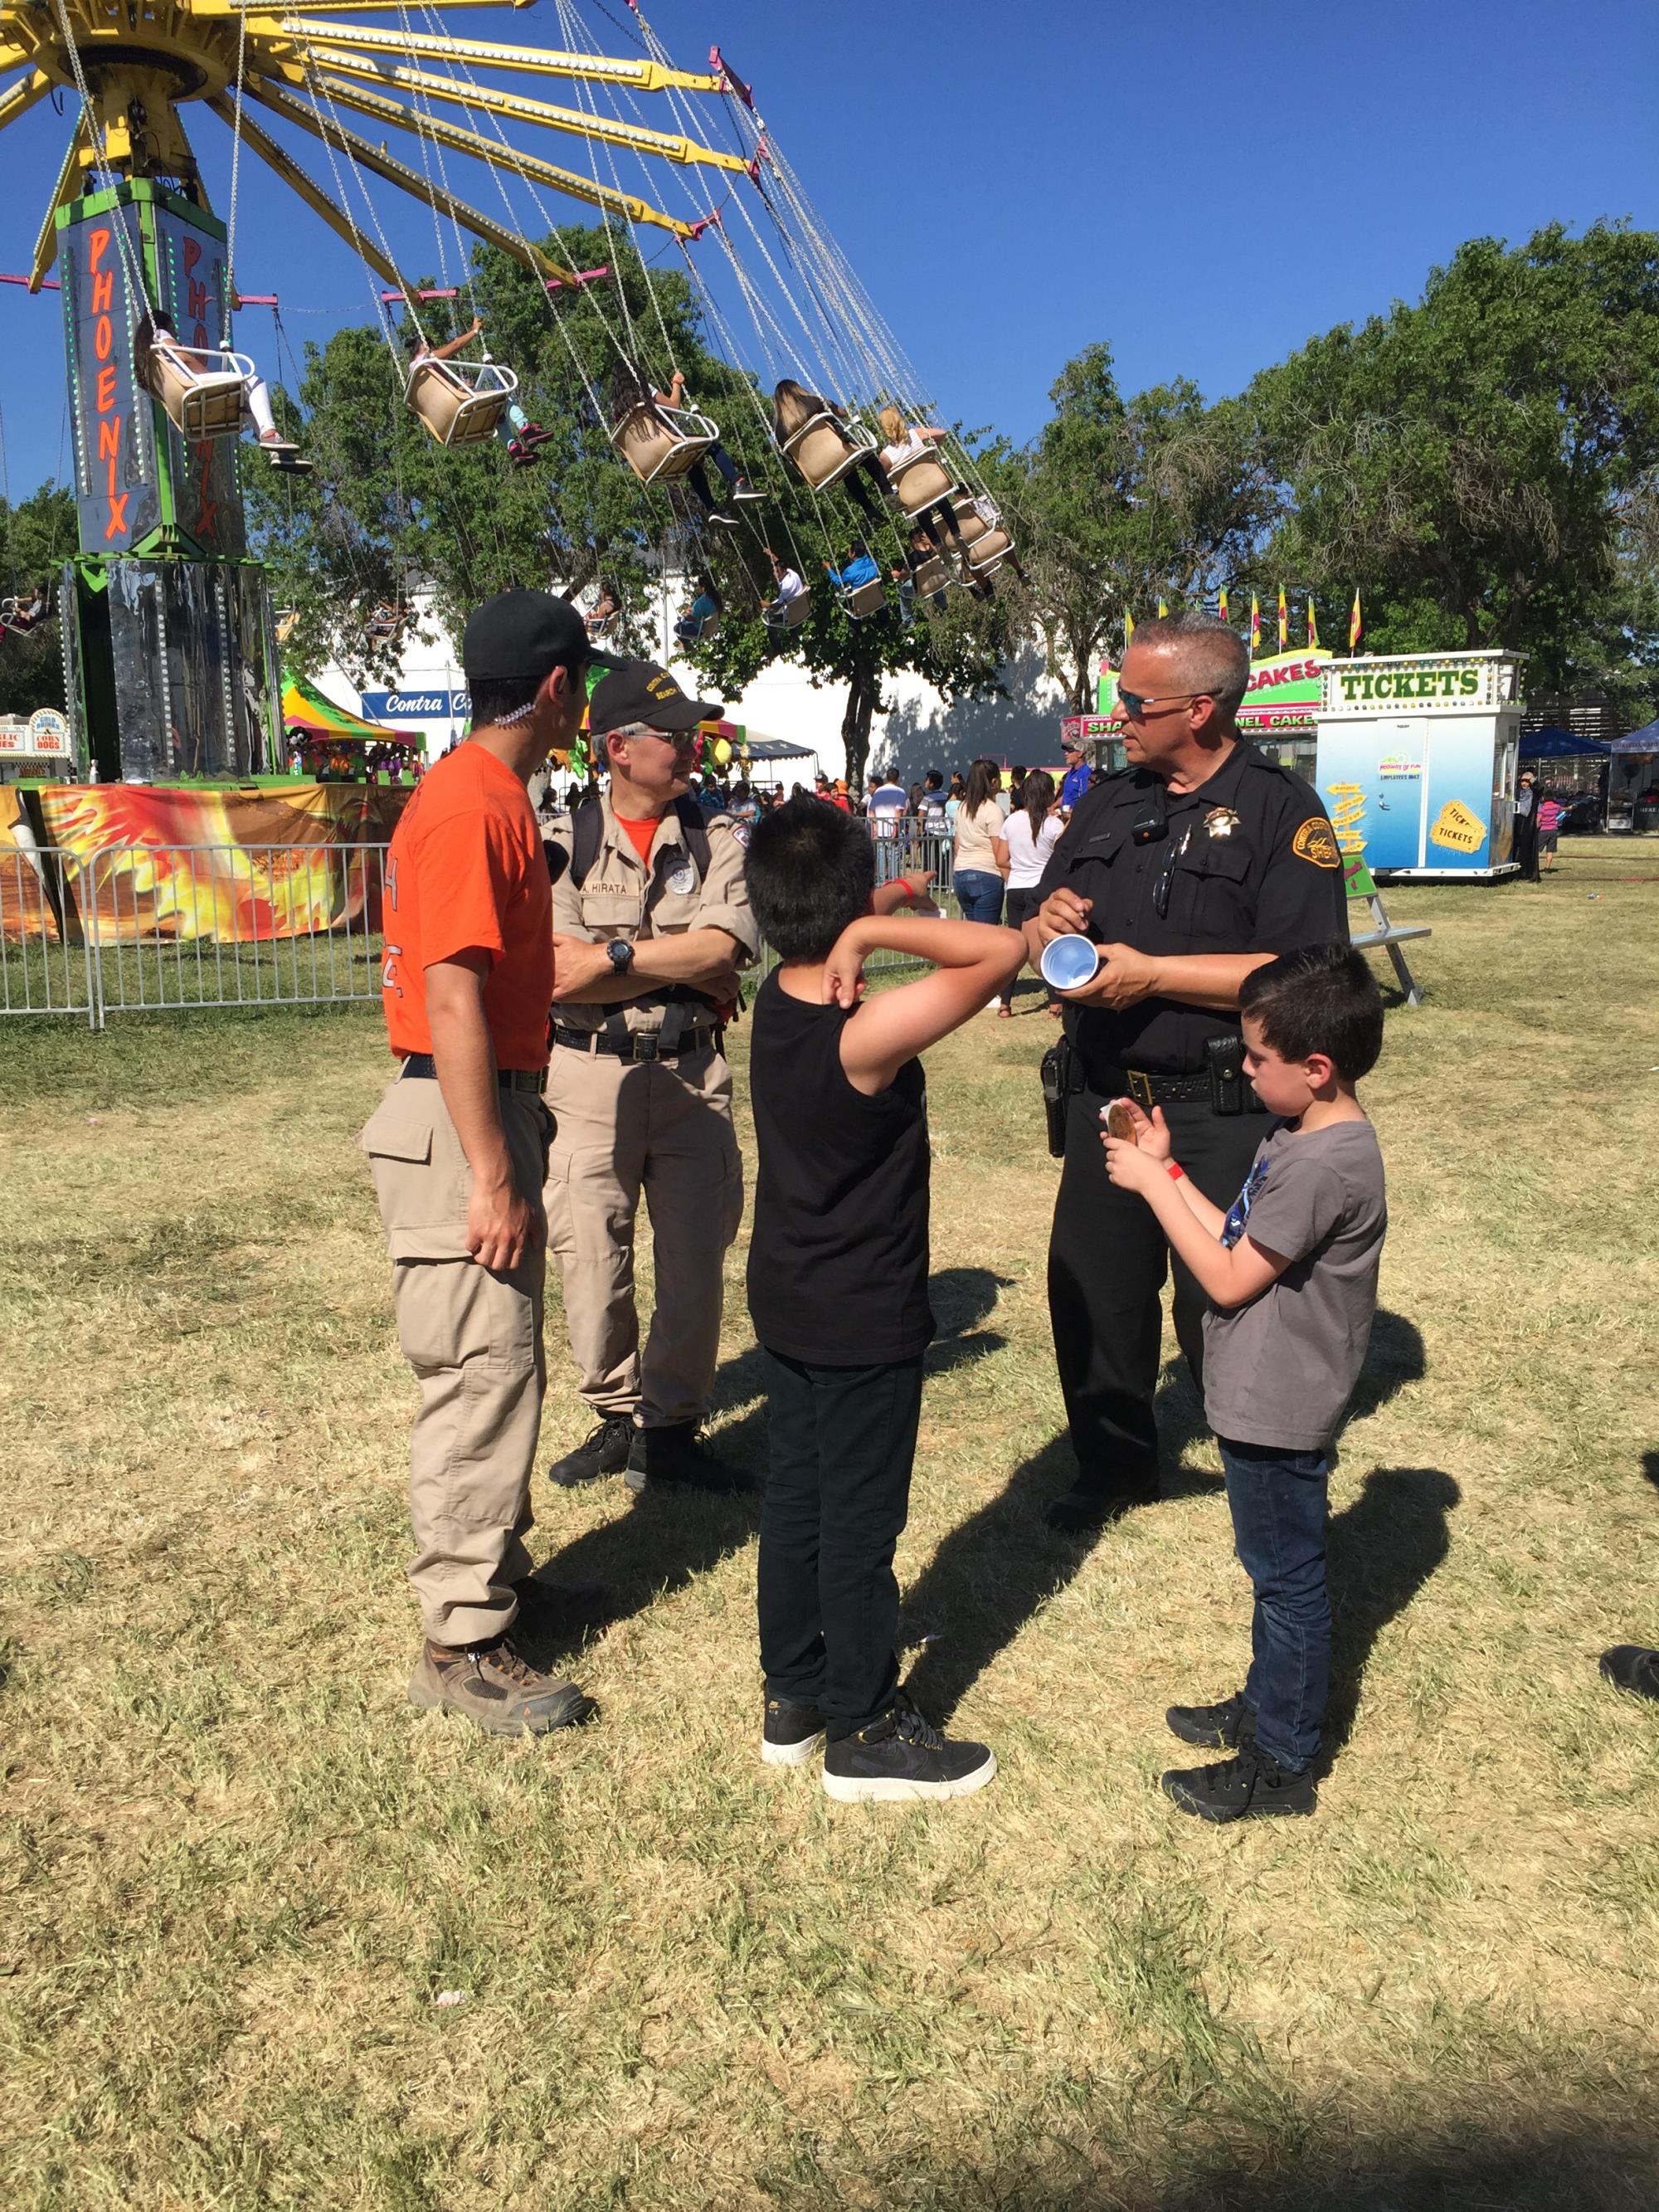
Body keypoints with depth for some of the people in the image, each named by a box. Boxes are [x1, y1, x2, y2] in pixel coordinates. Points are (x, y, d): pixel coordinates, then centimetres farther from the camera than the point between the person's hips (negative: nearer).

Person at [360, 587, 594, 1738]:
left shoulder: (501, 797, 14)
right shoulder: (465, 805, -17)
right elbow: (450, 1003, -22)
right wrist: (492, 1179, -22)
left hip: (500, 1103, 10)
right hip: (458, 1122, -10)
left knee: (506, 1365, 18)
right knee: (483, 1374, -4)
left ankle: (499, 1579, 32)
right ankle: (464, 1643, 8)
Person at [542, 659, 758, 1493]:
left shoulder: (716, 839, 4)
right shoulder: (564, 839, 1)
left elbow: (720, 951, -10)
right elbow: (557, 977, -10)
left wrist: (610, 959, -13)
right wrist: (674, 967, -10)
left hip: (692, 1073, 1)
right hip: (589, 1073, -1)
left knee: (695, 1254, 4)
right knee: (590, 1255, 5)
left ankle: (669, 1429, 18)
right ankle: (616, 1416, 23)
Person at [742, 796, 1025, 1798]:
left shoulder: (777, 999, -4)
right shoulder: (868, 1034, -27)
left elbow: (814, 941, 17)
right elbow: (1004, 950, -32)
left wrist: (870, 917, 1)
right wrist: (872, 931, -30)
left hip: (788, 1304, 8)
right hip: (867, 1321, -8)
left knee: (796, 1499, 18)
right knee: (861, 1525, 6)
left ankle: (793, 1698, 34)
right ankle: (865, 1733, 22)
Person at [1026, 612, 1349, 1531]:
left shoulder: (1281, 811, -9)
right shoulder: (1107, 802, 11)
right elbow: (1047, 925, 17)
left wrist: (1151, 974, -20)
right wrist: (1047, 927, -8)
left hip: (1222, 1114, -6)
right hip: (1105, 1098, 6)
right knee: (1091, 1290, 13)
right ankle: (1114, 1465, 35)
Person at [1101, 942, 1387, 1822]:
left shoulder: (1323, 1165, -28)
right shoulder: (1306, 1137, 3)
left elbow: (1228, 1278, -22)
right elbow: (1241, 1242, 6)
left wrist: (1152, 1182, -15)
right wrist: (1168, 1168, 1)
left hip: (1278, 1413, -10)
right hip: (1263, 1401, 10)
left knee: (1288, 1579, 5)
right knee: (1276, 1570, 24)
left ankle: (1282, 1765, 21)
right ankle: (1265, 1705, 42)